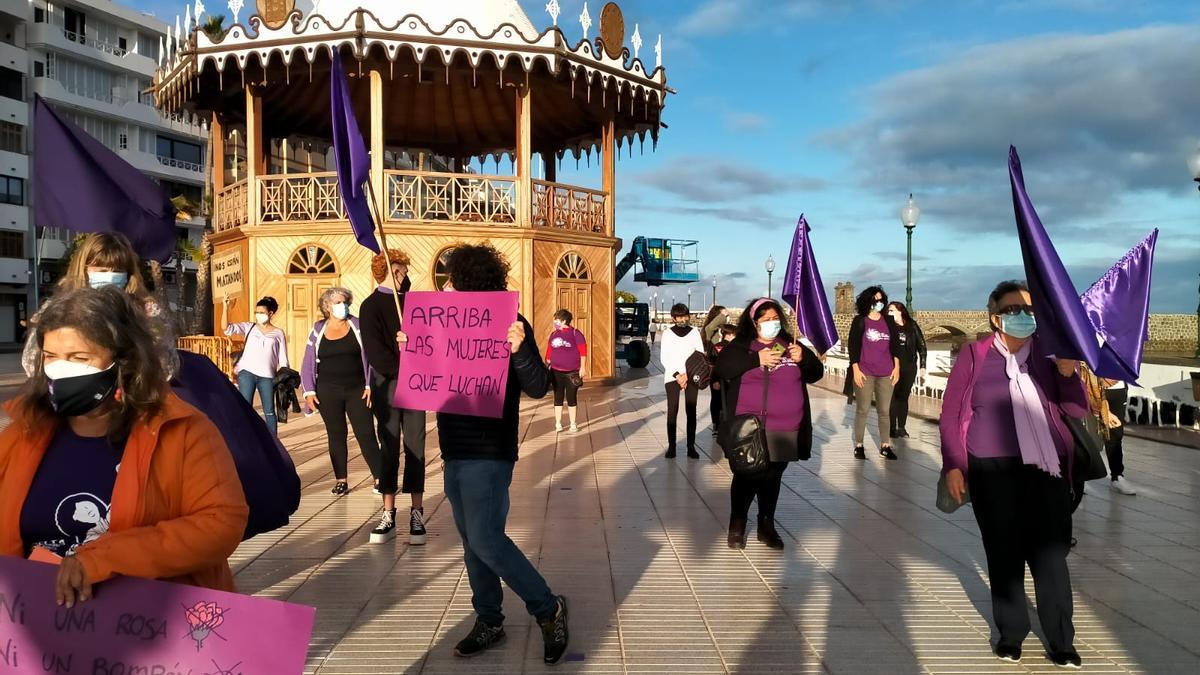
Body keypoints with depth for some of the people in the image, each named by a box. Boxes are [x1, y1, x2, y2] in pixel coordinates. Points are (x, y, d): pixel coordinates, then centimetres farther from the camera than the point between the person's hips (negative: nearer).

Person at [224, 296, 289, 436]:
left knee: (269, 411, 5)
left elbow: (283, 360, 9)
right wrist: (226, 307, -12)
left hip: (267, 376, 0)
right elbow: (228, 328, -3)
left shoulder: (278, 333, 9)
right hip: (247, 373, 0)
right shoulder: (249, 327, 10)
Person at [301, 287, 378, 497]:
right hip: (328, 392, 2)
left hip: (357, 390, -1)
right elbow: (308, 364, 8)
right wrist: (309, 391, -1)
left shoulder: (357, 326, 2)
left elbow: (370, 356, 1)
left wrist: (370, 385, -7)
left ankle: (381, 478, 0)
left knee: (366, 434, -4)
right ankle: (340, 480, 17)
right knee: (336, 435, 8)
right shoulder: (318, 330, 5)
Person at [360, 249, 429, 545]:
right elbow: (375, 353, -10)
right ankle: (388, 515, 8)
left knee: (415, 448, 2)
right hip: (387, 384, -3)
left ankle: (417, 514, 6)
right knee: (389, 448, 3)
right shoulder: (371, 306, -1)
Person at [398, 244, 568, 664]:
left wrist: (519, 350, -35)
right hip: (455, 449, 8)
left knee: (485, 540, -12)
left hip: (489, 453, -8)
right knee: (472, 541, 13)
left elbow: (538, 387, -18)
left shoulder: (509, 324, -12)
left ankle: (547, 608, 6)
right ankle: (489, 623, 26)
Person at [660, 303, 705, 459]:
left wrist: (688, 374, -9)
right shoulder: (667, 333, 3)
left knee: (691, 411, 0)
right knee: (672, 411, -4)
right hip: (672, 377, -1)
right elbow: (664, 358, -1)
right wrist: (677, 375, -11)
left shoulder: (694, 332, 5)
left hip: (691, 377, 1)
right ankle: (671, 446, -1)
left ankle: (691, 447, 4)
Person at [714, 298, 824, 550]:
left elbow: (816, 374, 13)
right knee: (747, 476, 0)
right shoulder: (741, 346, 1)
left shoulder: (790, 345, 13)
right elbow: (721, 368, -15)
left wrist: (804, 358, -9)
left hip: (785, 429, 4)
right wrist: (757, 360, -22)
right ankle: (737, 525, 16)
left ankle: (767, 525, 24)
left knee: (773, 477, 10)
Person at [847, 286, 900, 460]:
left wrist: (896, 367, 6)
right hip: (864, 372, -3)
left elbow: (895, 345, 12)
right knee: (862, 410, 0)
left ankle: (885, 446, 11)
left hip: (886, 373, 3)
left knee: (885, 411, 5)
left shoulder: (888, 321, 9)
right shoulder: (860, 321, 0)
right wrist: (855, 369, -8)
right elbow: (853, 346, -2)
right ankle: (859, 446, 7)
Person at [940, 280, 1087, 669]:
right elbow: (952, 414, 3)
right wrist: (953, 465, -3)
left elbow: (1078, 411, 7)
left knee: (1051, 555, 5)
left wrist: (1067, 371, -10)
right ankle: (1011, 632, 24)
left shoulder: (1048, 352, 7)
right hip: (994, 472, -1)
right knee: (1004, 554, 7)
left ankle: (1061, 641, 20)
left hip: (1047, 470, 2)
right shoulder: (975, 355, 1)